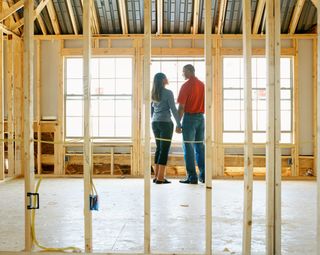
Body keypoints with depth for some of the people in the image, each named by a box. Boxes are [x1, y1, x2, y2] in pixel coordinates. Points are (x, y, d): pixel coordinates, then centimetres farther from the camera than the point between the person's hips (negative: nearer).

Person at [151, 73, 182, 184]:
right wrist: (179, 124, -7)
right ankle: (160, 178, -6)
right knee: (164, 149, -4)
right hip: (165, 123, -7)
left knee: (159, 148, 13)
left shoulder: (153, 93, 11)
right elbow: (173, 109, -12)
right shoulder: (168, 93, -9)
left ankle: (156, 176, 12)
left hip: (155, 123, 7)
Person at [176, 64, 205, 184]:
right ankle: (203, 175, 13)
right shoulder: (202, 85, 8)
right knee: (200, 147, 11)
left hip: (189, 117, -6)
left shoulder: (186, 85, -10)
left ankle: (192, 177, -1)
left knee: (188, 147, 0)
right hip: (201, 118, 6)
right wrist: (200, 114, 18)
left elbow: (181, 107, -13)